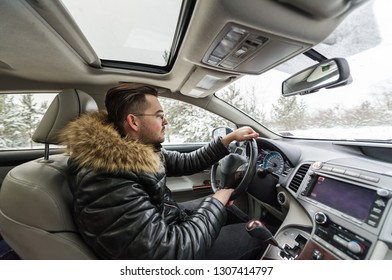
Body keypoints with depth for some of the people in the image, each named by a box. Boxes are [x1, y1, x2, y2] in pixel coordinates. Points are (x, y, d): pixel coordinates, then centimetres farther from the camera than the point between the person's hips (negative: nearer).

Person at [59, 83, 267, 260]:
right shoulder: (107, 183, -34)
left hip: (166, 222, 8)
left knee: (233, 207, 17)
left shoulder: (140, 152, -7)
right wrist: (217, 201, -22)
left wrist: (229, 138, -2)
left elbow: (187, 163, 1)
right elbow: (170, 251, -33)